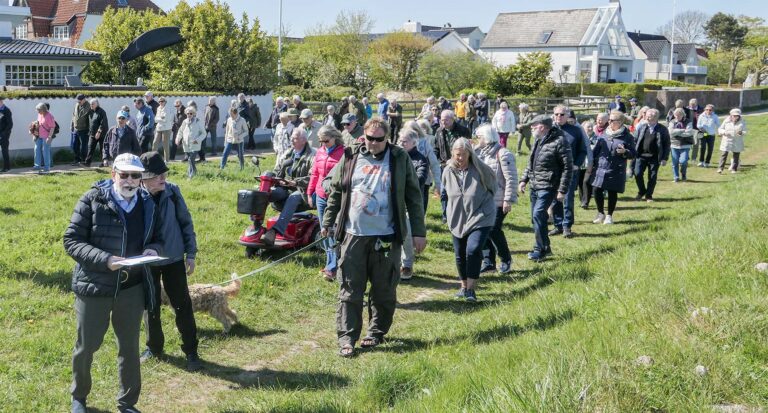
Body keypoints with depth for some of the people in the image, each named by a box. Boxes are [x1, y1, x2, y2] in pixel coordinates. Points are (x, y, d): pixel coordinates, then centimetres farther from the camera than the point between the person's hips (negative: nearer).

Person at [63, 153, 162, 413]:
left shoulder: (147, 204, 2)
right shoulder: (92, 200, -11)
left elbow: (157, 239, 12)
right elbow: (71, 241, -13)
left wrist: (153, 250, -12)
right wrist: (104, 260, -25)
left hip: (132, 288, 3)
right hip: (94, 287, -3)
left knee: (130, 347, 14)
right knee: (86, 346, 13)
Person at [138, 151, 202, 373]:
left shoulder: (172, 192, -10)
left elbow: (185, 222, 0)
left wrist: (190, 253, 0)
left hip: (173, 259, 0)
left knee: (183, 306, 3)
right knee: (150, 307, 14)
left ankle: (191, 352, 14)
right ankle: (154, 347, 34)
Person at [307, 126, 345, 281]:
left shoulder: (343, 153, -8)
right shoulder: (320, 152, 11)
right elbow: (314, 174, 17)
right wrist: (310, 193, 15)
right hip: (321, 197, 7)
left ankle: (332, 268, -4)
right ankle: (330, 263, 23)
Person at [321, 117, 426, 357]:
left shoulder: (400, 159, 2)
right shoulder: (350, 159, 7)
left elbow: (413, 197, 3)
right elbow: (335, 192, 15)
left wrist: (418, 232, 0)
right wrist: (327, 223, 13)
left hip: (386, 237, -1)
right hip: (353, 235, 1)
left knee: (384, 290, 7)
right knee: (350, 290, 1)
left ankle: (377, 333, 24)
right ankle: (346, 338, 6)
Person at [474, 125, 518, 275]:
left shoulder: (502, 154, -13)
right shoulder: (480, 152, 11)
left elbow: (511, 179, -16)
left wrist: (508, 200, -19)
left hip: (498, 201, -8)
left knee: (494, 230, -9)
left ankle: (506, 260, 11)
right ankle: (488, 261, 18)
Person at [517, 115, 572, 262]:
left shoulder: (559, 142, -14)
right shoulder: (538, 141, 12)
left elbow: (568, 167, -13)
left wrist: (562, 190, -15)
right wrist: (524, 180, 14)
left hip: (548, 187, -9)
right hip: (535, 186, 9)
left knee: (538, 214, -18)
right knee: (536, 217, 12)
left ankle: (541, 249, -7)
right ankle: (544, 247, 25)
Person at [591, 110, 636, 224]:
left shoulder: (627, 137, -3)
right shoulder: (604, 135, 8)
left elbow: (633, 154, -2)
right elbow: (596, 150, 13)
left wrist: (625, 152, -21)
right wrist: (592, 163, 8)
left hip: (616, 171, -3)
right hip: (601, 168, 3)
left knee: (612, 193, 4)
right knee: (596, 190, -1)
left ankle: (609, 216, 21)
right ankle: (601, 213, 20)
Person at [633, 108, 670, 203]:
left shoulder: (663, 129, -2)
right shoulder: (641, 127, 5)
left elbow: (667, 145, -1)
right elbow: (635, 140, 10)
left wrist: (665, 158, -7)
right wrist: (633, 153, 1)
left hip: (654, 157, -2)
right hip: (641, 155, 2)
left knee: (652, 177, 2)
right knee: (637, 174, -6)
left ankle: (649, 195, 18)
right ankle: (641, 191, 18)